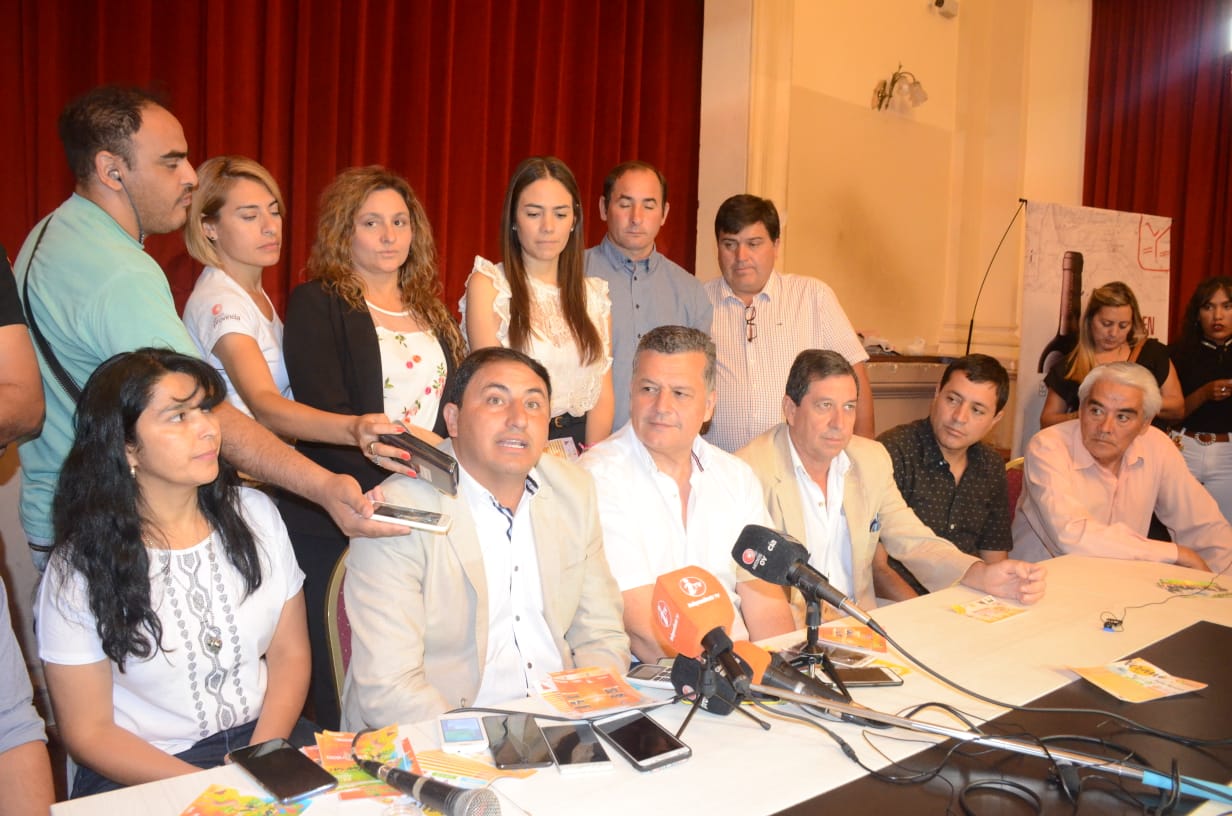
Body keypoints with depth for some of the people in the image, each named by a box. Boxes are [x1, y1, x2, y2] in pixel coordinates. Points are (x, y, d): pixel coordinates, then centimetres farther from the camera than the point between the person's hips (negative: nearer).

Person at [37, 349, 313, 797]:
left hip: (266, 734, 4)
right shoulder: (77, 570, -8)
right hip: (141, 773, -3)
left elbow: (290, 652, 5)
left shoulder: (254, 514, 3)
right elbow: (88, 732, -5)